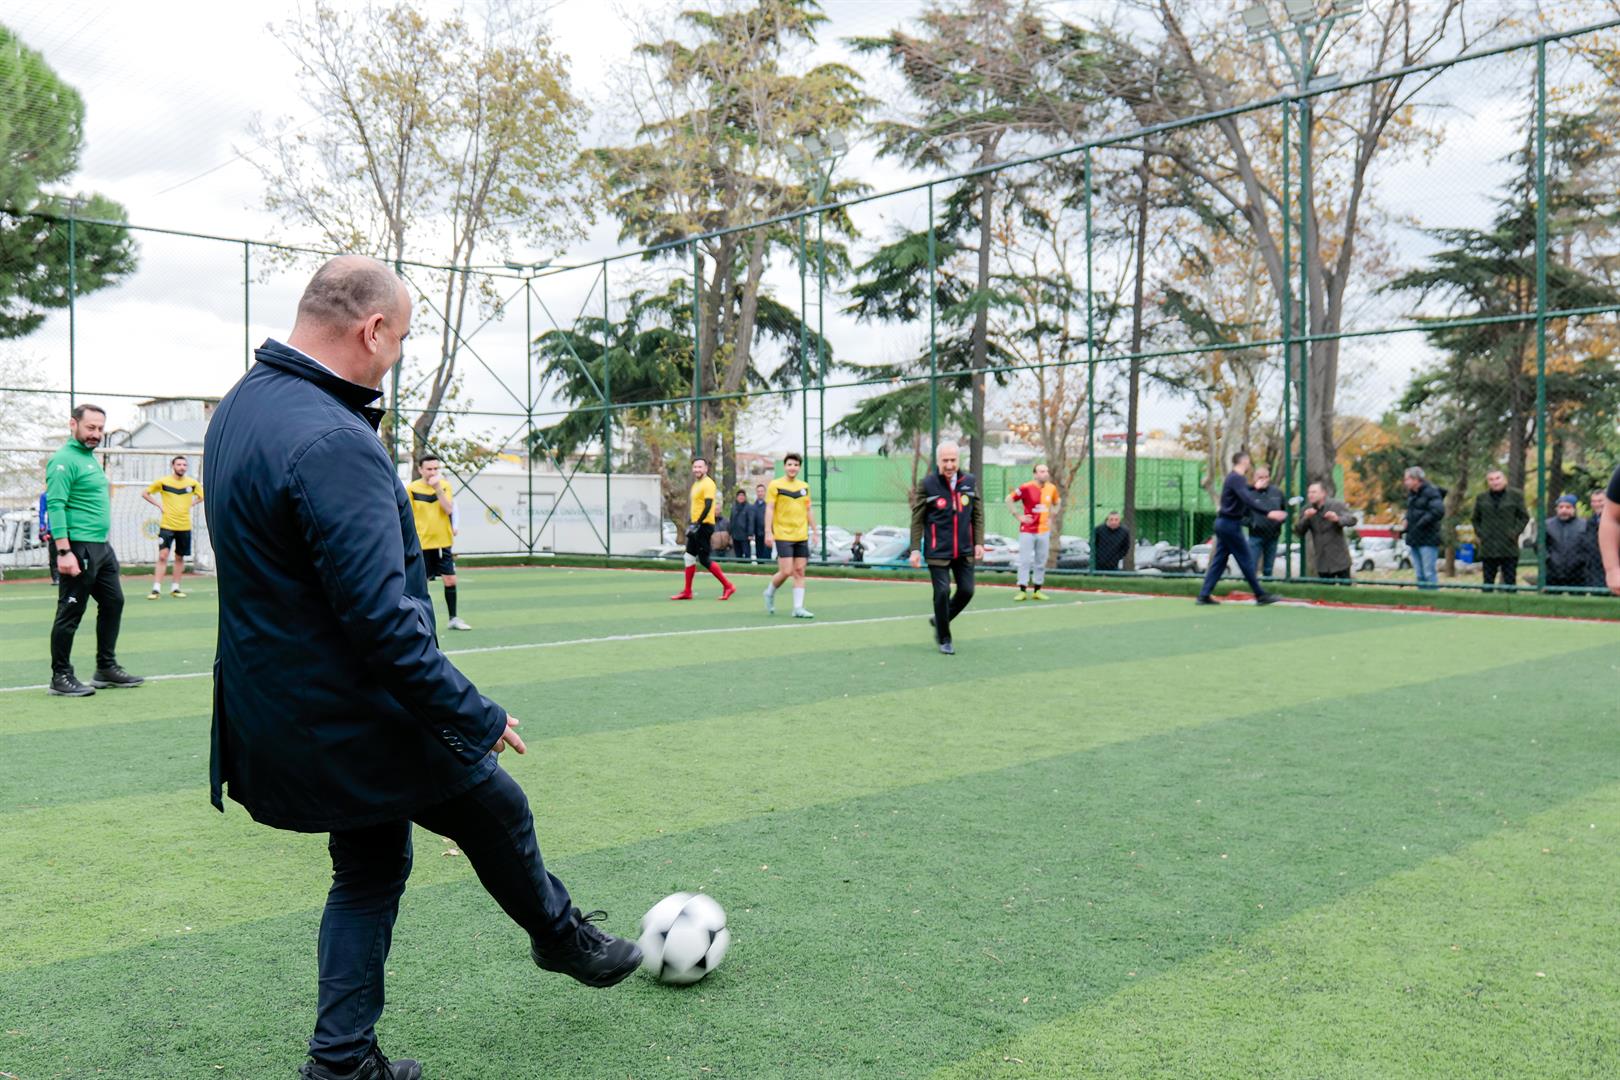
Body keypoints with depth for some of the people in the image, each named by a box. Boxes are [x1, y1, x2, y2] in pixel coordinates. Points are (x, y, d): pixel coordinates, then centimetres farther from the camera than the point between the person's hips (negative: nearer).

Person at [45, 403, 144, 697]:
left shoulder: (91, 457, 16)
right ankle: (61, 678, 8)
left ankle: (106, 670, 22)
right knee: (70, 613, -2)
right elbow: (55, 506, -19)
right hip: (78, 548, -10)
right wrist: (64, 552, -25)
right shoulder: (65, 460, -13)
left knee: (113, 603, 13)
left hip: (101, 546, 10)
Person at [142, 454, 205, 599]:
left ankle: (175, 588, 20)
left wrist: (190, 504, 3)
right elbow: (144, 493, 7)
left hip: (184, 526, 3)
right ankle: (156, 589, -6)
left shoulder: (192, 483, 2)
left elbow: (202, 496, 18)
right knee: (162, 556, -9)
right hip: (167, 525, -2)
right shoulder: (163, 482, -3)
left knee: (180, 558, 10)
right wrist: (159, 505, -3)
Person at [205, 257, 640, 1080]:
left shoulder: (241, 407, 5)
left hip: (281, 723, 9)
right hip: (357, 725, -9)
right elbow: (384, 623, -29)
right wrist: (477, 716, -19)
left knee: (371, 869, 22)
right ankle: (562, 937, 41)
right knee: (497, 812, 16)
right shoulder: (332, 442, -27)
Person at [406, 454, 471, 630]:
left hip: (444, 542, 2)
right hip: (422, 544, -2)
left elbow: (449, 510, -11)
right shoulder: (411, 488, -5)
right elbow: (408, 517, 0)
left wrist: (438, 488, -19)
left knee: (450, 580, 3)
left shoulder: (445, 485, 1)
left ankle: (453, 618, 14)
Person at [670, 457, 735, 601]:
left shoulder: (708, 484, -13)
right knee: (690, 557, 9)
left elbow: (708, 506, -21)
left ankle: (727, 586, -1)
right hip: (696, 526, 10)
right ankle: (687, 592, 15)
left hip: (704, 526, -10)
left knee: (704, 559, -9)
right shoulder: (696, 484, 16)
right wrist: (691, 524, 21)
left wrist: (697, 524, -24)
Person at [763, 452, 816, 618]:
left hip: (801, 536, 5)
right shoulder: (775, 485, -3)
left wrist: (814, 531, 12)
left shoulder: (804, 486, 11)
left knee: (799, 571, 2)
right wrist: (768, 532, -14)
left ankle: (798, 608, 5)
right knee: (786, 571, -9)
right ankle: (770, 593, 19)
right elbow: (769, 509, -7)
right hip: (783, 536, -5)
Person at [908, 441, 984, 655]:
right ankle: (944, 639, 14)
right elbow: (917, 519, -3)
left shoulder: (970, 482, 3)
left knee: (966, 591, 4)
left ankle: (940, 621, 31)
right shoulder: (927, 484, -6)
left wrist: (979, 542, 2)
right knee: (942, 592, -4)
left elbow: (978, 514, 9)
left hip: (964, 551, 4)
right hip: (938, 551, -4)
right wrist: (915, 549, -7)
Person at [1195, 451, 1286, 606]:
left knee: (1219, 561, 9)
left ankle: (1204, 595, 7)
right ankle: (1260, 595, 4)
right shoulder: (1236, 478, -16)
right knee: (1246, 560, -2)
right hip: (1230, 524, -10)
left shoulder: (1233, 478, 14)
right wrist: (1268, 512, -37)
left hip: (1224, 523, 10)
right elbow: (1248, 499, -31)